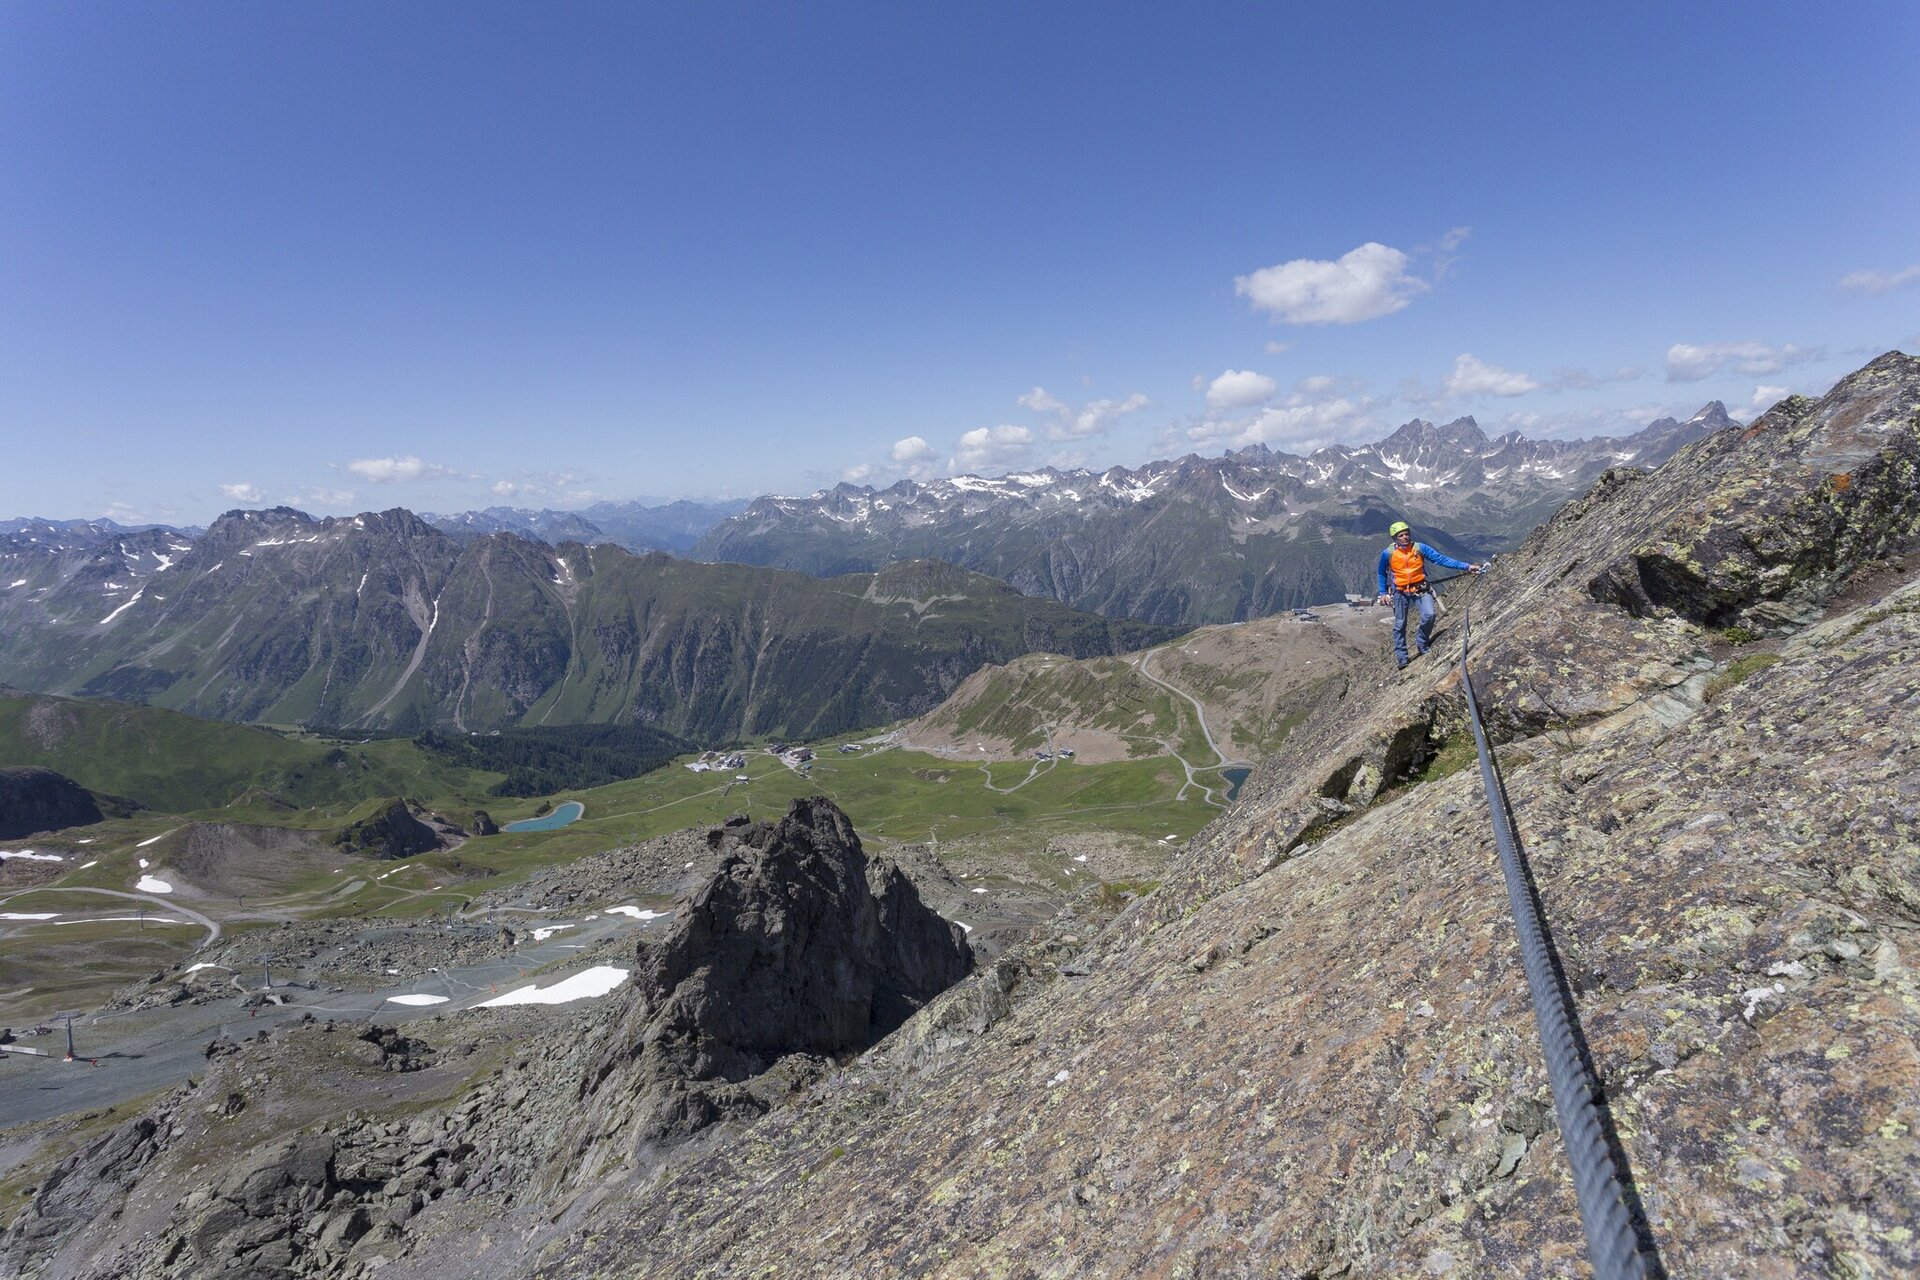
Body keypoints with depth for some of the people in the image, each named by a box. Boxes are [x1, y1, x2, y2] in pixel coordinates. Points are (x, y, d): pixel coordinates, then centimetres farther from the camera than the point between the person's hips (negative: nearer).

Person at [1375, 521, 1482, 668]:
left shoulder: (1420, 548, -8)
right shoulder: (1388, 554, -8)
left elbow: (1441, 559, -9)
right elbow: (1382, 574, 8)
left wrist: (1466, 567, -14)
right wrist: (1383, 593, 3)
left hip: (1421, 589, 1)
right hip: (1401, 593, -1)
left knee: (1429, 615, -20)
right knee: (1400, 625, 5)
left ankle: (1421, 644, 6)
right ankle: (1401, 657, 19)